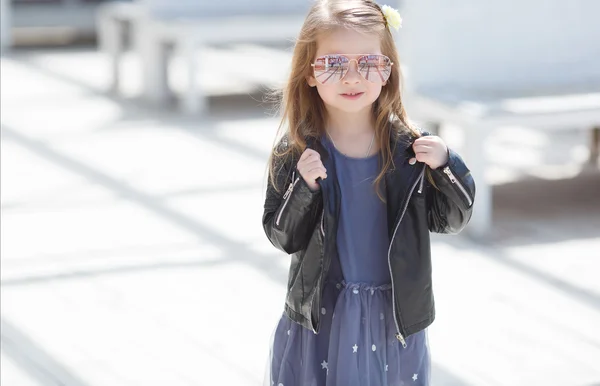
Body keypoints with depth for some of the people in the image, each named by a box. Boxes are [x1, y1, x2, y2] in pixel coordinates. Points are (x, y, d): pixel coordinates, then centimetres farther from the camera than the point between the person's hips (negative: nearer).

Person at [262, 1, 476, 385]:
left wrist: (446, 166, -15)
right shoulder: (296, 151, -8)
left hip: (395, 318, 1)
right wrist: (303, 187, -22)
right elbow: (283, 237, -6)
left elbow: (450, 220, 2)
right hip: (321, 316, -1)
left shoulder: (408, 146, -5)